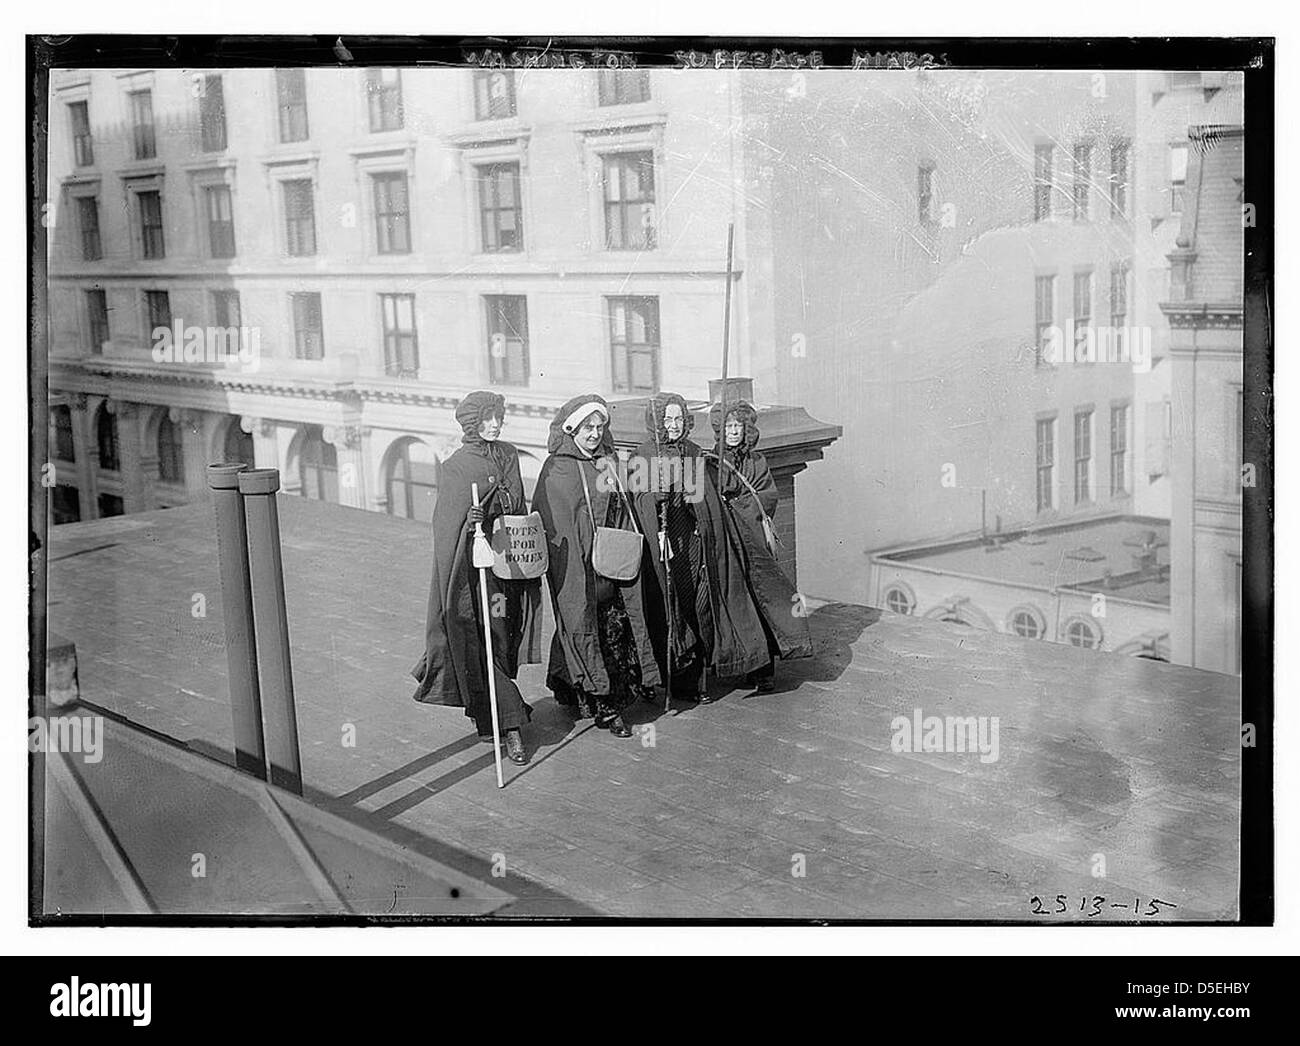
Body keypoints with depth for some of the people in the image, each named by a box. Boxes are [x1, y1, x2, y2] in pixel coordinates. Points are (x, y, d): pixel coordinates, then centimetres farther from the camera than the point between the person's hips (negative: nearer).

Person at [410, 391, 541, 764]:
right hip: (476, 561, -6)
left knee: (505, 639, 9)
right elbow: (447, 523, -8)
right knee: (487, 640, -6)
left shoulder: (508, 455, 11)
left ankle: (485, 715, 24)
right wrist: (470, 521, -26)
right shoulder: (454, 466, -6)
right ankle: (509, 725, -6)